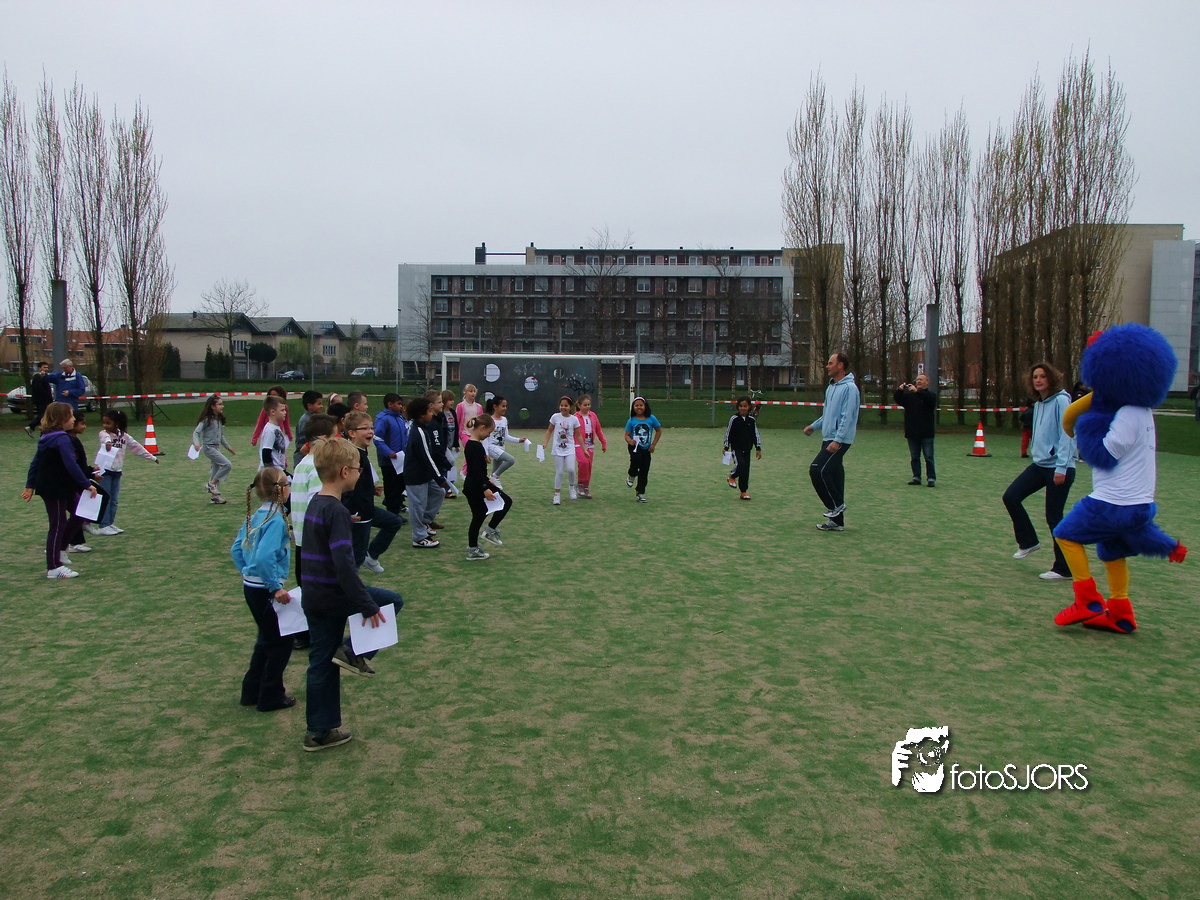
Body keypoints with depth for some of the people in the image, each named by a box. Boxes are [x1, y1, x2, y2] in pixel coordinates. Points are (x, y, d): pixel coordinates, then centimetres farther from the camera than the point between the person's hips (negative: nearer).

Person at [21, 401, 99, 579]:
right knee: (58, 525, -2)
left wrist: (30, 485, 18)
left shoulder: (46, 437, 11)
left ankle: (59, 548, 21)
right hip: (55, 489, -10)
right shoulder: (62, 439, -18)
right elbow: (71, 465, -24)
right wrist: (87, 484, -21)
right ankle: (53, 568, 6)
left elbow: (35, 462, 15)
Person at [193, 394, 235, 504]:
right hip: (209, 447, -8)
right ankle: (212, 483, -2)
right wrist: (196, 444, -32)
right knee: (227, 465, -16)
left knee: (216, 470, 10)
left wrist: (228, 447, 25)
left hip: (217, 448, 8)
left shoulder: (219, 419, 11)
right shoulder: (206, 419, -12)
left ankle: (214, 495, 17)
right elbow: (196, 433, -15)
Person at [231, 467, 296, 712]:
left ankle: (252, 691, 30)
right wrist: (276, 587, -24)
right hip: (265, 589, -9)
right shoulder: (276, 519, -21)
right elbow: (265, 557, -30)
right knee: (282, 639, 6)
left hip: (251, 587, 9)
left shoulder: (255, 516, 6)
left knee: (267, 638, 22)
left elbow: (236, 549, 12)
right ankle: (270, 696, 14)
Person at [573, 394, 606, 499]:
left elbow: (599, 430, 18)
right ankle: (581, 484, -7)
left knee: (589, 466, 5)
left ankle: (586, 488, 17)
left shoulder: (593, 416, 10)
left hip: (590, 446, 5)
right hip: (579, 445, -5)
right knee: (583, 462, -25)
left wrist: (604, 443, 21)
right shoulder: (575, 417, -5)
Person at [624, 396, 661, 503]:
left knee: (644, 472, 4)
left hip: (646, 449, 2)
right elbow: (627, 435, 0)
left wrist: (653, 444, 2)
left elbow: (659, 431, 9)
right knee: (636, 459, -33)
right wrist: (630, 441, -24)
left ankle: (640, 492, 21)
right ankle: (631, 476, -2)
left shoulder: (651, 419, 0)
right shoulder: (631, 421, -1)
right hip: (635, 447, -2)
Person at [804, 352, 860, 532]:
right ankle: (837, 521, 13)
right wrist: (814, 426, 21)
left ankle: (836, 504, -3)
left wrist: (837, 440, -23)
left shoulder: (849, 388, -12)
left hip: (839, 441, -9)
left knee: (817, 470, -17)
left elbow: (847, 417, -19)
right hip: (828, 439, 9)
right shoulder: (831, 387, 17)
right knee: (833, 474, 9)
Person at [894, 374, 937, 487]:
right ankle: (916, 477, 13)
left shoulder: (930, 394, 1)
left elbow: (930, 399, -20)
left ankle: (931, 478, 0)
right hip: (912, 432, 4)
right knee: (914, 457, 7)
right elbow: (900, 402, 4)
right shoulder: (909, 394, 12)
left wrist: (917, 391, -30)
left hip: (926, 432, -4)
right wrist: (899, 391, -13)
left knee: (928, 457, -3)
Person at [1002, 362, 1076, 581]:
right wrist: (1035, 455, 19)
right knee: (1010, 497, 0)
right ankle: (1028, 541, 18)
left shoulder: (1061, 401, -12)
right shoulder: (1038, 404, 12)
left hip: (1059, 468, -8)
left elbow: (1067, 435, -17)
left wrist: (1061, 468, -20)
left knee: (1054, 517, -2)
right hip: (1039, 464, 8)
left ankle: (1063, 569, 10)